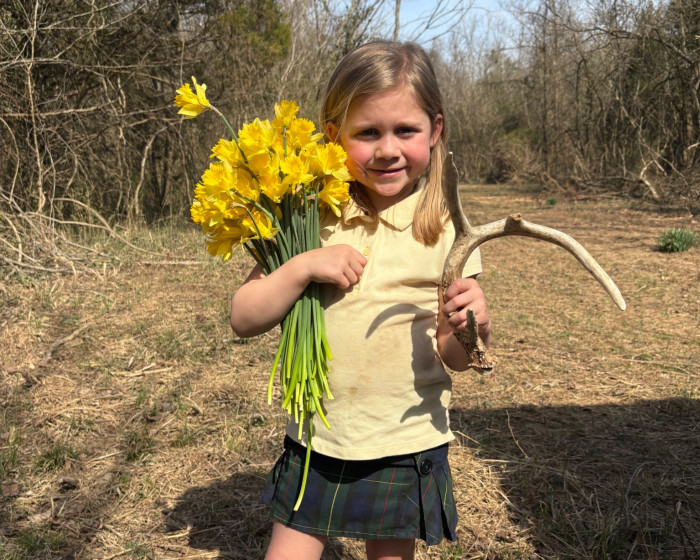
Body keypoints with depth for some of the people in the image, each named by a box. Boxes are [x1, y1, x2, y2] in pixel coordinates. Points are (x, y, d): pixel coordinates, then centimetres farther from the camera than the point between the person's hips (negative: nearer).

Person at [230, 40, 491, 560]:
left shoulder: (447, 229, -6)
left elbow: (456, 359, -3)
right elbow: (244, 319, -5)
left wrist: (473, 326, -25)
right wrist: (302, 267, -20)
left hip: (408, 447, 0)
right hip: (318, 444, 1)